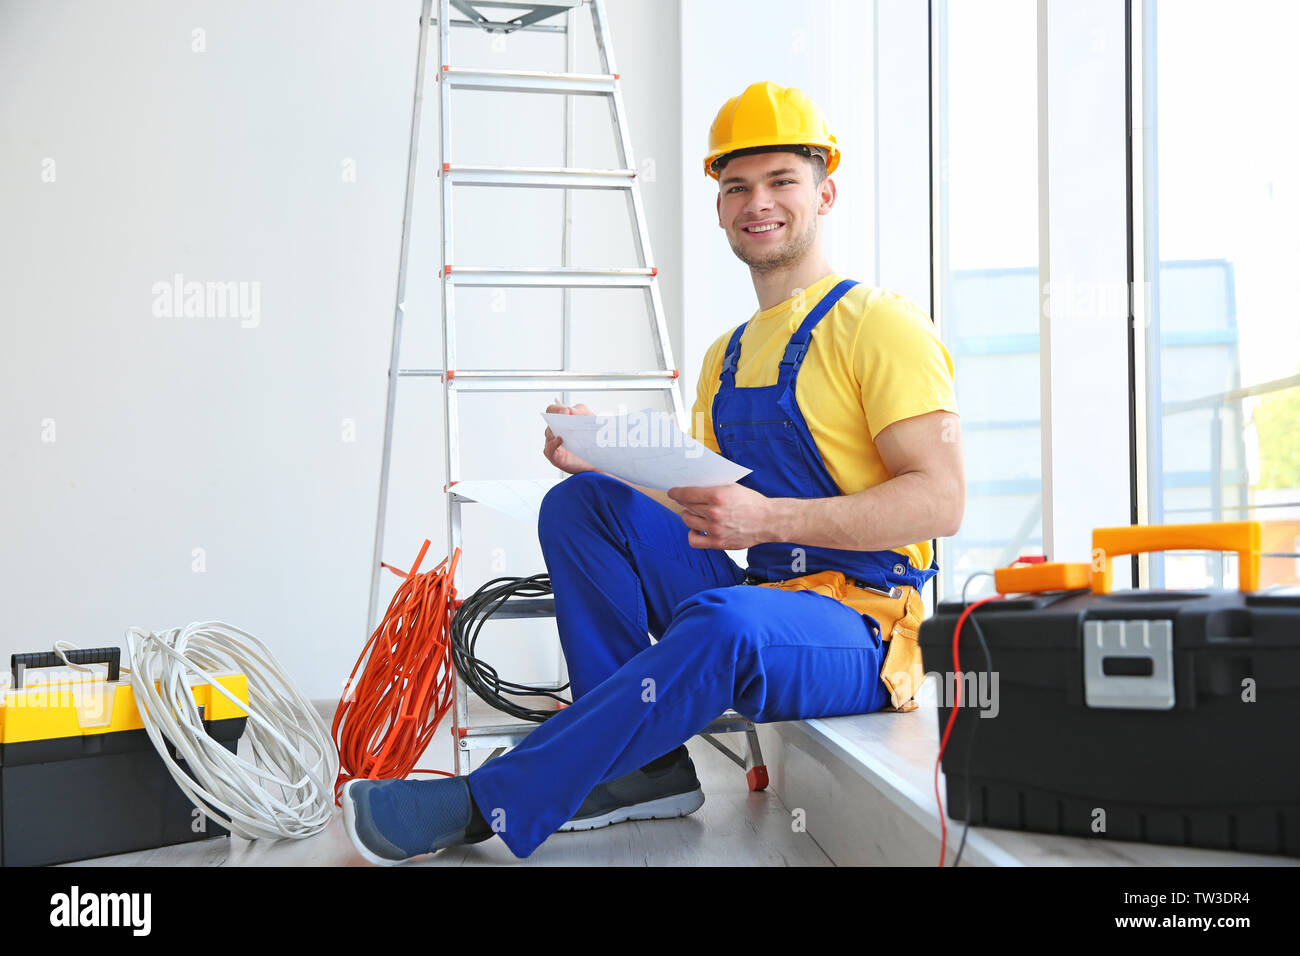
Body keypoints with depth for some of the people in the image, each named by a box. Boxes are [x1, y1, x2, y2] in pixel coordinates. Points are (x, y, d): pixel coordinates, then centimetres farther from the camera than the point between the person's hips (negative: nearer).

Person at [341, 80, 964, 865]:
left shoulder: (880, 325, -5)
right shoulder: (728, 356, 19)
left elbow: (940, 500, -16)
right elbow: (695, 511, 19)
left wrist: (770, 518, -26)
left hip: (861, 632, -7)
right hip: (755, 599, 7)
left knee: (721, 623, -38)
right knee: (581, 504, -7)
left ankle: (481, 806, -27)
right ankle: (641, 765, -11)